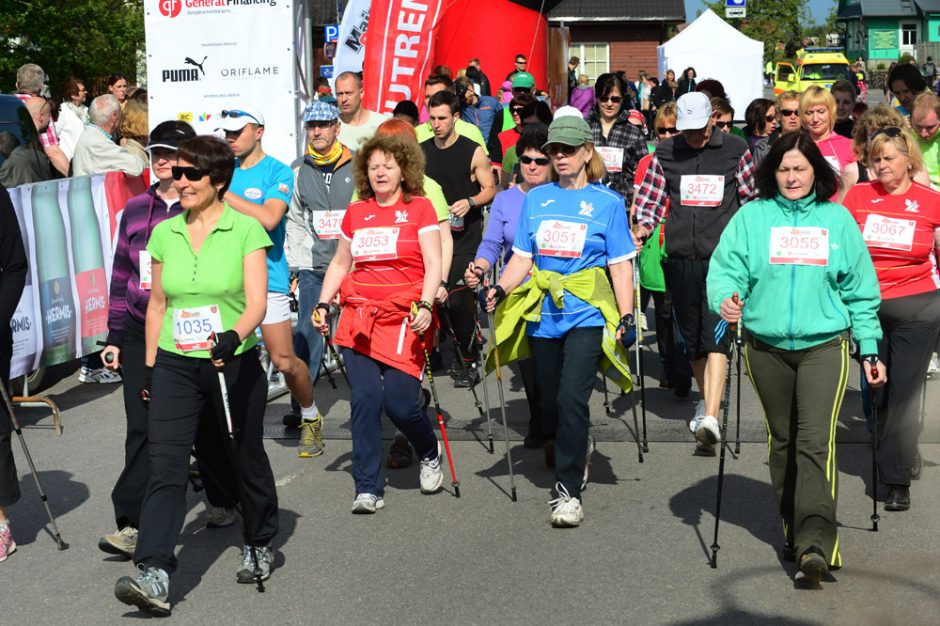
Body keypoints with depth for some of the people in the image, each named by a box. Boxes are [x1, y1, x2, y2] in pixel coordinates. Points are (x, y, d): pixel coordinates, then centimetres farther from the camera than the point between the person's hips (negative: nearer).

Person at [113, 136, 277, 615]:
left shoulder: (246, 231, -7)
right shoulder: (164, 234, 6)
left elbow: (257, 302, -15)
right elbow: (157, 305, 14)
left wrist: (234, 335, -34)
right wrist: (149, 365, 13)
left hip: (234, 365, -2)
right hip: (175, 365, 3)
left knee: (245, 460, 12)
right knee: (165, 465, -11)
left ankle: (259, 547, 36)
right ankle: (154, 575, -16)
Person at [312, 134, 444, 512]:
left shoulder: (419, 208, 4)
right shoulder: (356, 212, 15)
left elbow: (433, 264, -3)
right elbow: (340, 263, 23)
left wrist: (425, 305, -17)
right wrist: (323, 303, 13)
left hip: (404, 317, -3)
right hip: (359, 316, 4)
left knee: (400, 402, -7)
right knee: (364, 400, -6)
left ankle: (430, 454, 25)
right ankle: (368, 488, 0)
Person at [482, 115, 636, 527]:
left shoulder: (607, 202, 3)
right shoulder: (535, 199, 11)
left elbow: (621, 264, 2)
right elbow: (523, 258, 11)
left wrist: (626, 315, -7)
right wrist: (500, 288, -6)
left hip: (588, 316, -4)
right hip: (543, 315, 4)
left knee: (571, 399, -16)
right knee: (549, 405, 11)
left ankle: (568, 492, -7)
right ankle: (580, 445, 43)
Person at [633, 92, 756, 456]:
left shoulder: (735, 150, 4)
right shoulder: (665, 154, 9)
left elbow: (752, 200, 11)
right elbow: (651, 200, 12)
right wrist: (640, 230, -5)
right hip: (681, 257, 3)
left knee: (716, 333, -14)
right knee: (691, 336, 11)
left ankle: (710, 417, -22)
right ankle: (707, 401, 31)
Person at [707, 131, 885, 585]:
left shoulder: (837, 219, 7)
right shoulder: (751, 217, 4)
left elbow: (860, 289, 11)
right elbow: (726, 267, -4)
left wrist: (869, 349, 10)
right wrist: (725, 299, -26)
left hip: (824, 345, -1)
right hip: (767, 347, 2)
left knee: (816, 440, -15)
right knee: (782, 440, 11)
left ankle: (815, 544, -20)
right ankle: (795, 531, 26)